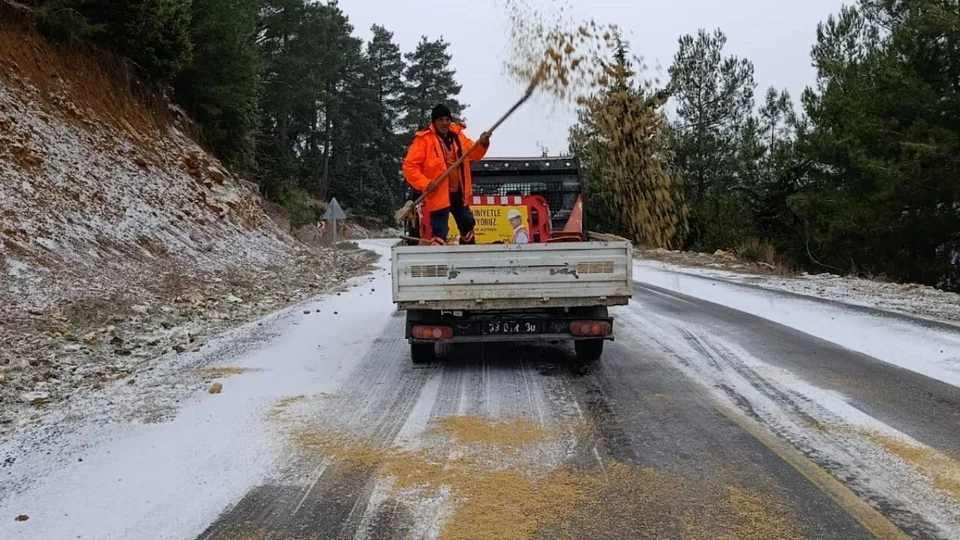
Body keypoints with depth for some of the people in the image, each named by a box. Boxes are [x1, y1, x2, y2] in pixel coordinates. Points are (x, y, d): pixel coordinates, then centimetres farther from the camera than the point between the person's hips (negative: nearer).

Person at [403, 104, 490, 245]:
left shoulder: (457, 135, 5)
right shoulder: (424, 139, -13)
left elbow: (473, 154, 12)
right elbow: (409, 166, -15)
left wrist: (482, 144, -9)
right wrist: (425, 183, -25)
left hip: (458, 192, 7)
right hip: (438, 195, -7)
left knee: (467, 224, 23)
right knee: (440, 231, -11)